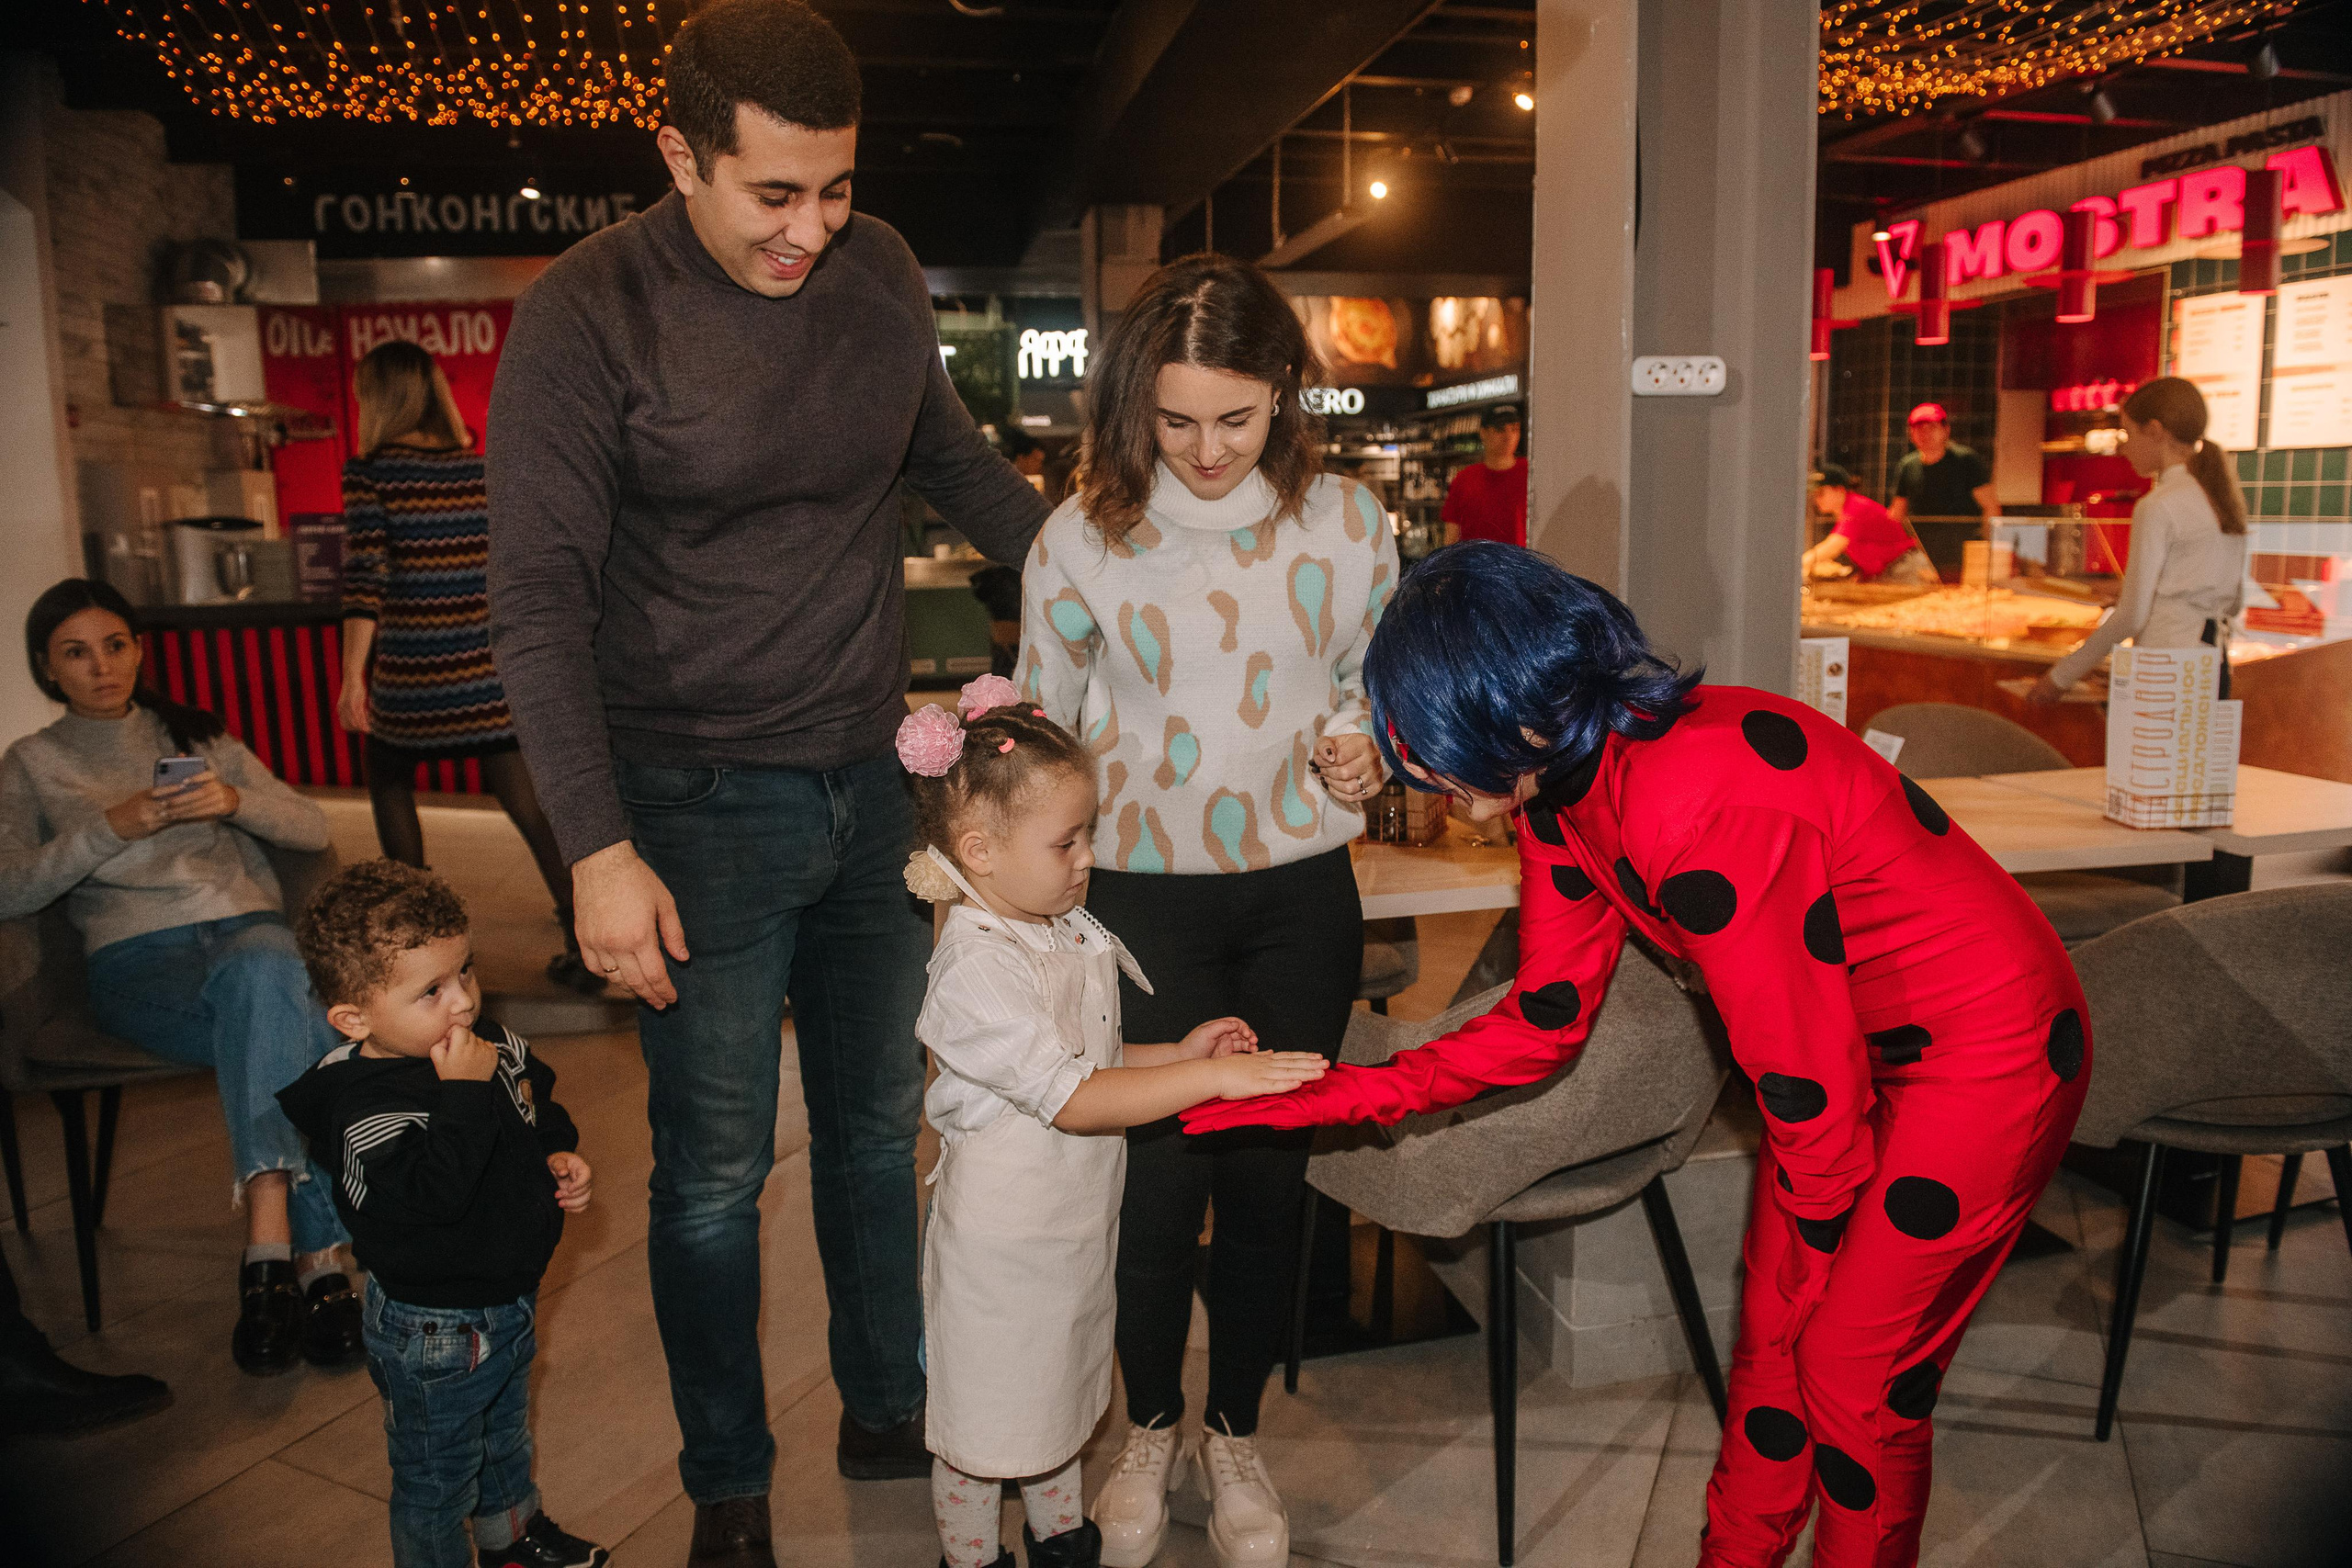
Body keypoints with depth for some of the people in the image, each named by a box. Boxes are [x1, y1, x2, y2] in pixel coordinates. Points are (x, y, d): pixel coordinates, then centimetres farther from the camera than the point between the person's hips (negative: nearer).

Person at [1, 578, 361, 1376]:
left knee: (260, 976, -39)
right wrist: (111, 826, -13)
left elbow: (313, 830, 14)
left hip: (249, 928, 2)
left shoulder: (200, 736, 22)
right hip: (138, 958, -1)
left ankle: (270, 1245, -43)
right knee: (288, 1037, -36)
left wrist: (235, 801, -6)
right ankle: (319, 1253, -39)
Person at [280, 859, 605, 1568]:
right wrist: (464, 1093, -41)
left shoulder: (489, 1044, -6)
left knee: (506, 1436, 31)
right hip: (433, 1331, -8)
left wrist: (560, 1154, -3)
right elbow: (428, 1193, -42)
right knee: (437, 1480, 14)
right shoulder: (366, 1108, -29)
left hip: (510, 1298, 8)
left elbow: (539, 1101, 13)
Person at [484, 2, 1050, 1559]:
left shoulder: (883, 270, 3)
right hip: (702, 803, -4)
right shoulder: (589, 313, -12)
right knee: (715, 1173, 7)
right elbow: (540, 598, -12)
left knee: (880, 1125, 17)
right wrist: (600, 848, -18)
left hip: (873, 783, 5)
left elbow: (949, 452, 21)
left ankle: (890, 1415, 39)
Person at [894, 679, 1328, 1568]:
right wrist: (1212, 1079, -33)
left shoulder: (1066, 931, 0)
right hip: (1003, 1247, -8)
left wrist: (1180, 1052, -2)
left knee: (1064, 1389, 26)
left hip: (1076, 1224, 8)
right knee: (983, 1420, 13)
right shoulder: (977, 969, -28)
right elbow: (1072, 1100, -31)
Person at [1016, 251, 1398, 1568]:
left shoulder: (1346, 521, 0)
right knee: (1161, 1175, 2)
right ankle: (1153, 1430, 31)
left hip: (1300, 892, 2)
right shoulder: (1085, 535, -4)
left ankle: (1239, 1435, 33)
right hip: (1142, 898, -1)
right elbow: (1042, 729, 6)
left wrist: (1362, 755, -7)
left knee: (1270, 1172, 8)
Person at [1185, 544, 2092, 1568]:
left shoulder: (1694, 809, -36)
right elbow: (1543, 1021, 0)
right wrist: (1318, 1098, -5)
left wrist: (1820, 1257, -6)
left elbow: (1805, 1085, -26)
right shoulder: (1563, 783, -8)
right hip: (1858, 1046, 8)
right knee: (1770, 1335, 14)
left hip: (1988, 1050, -7)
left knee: (1854, 1375, 2)